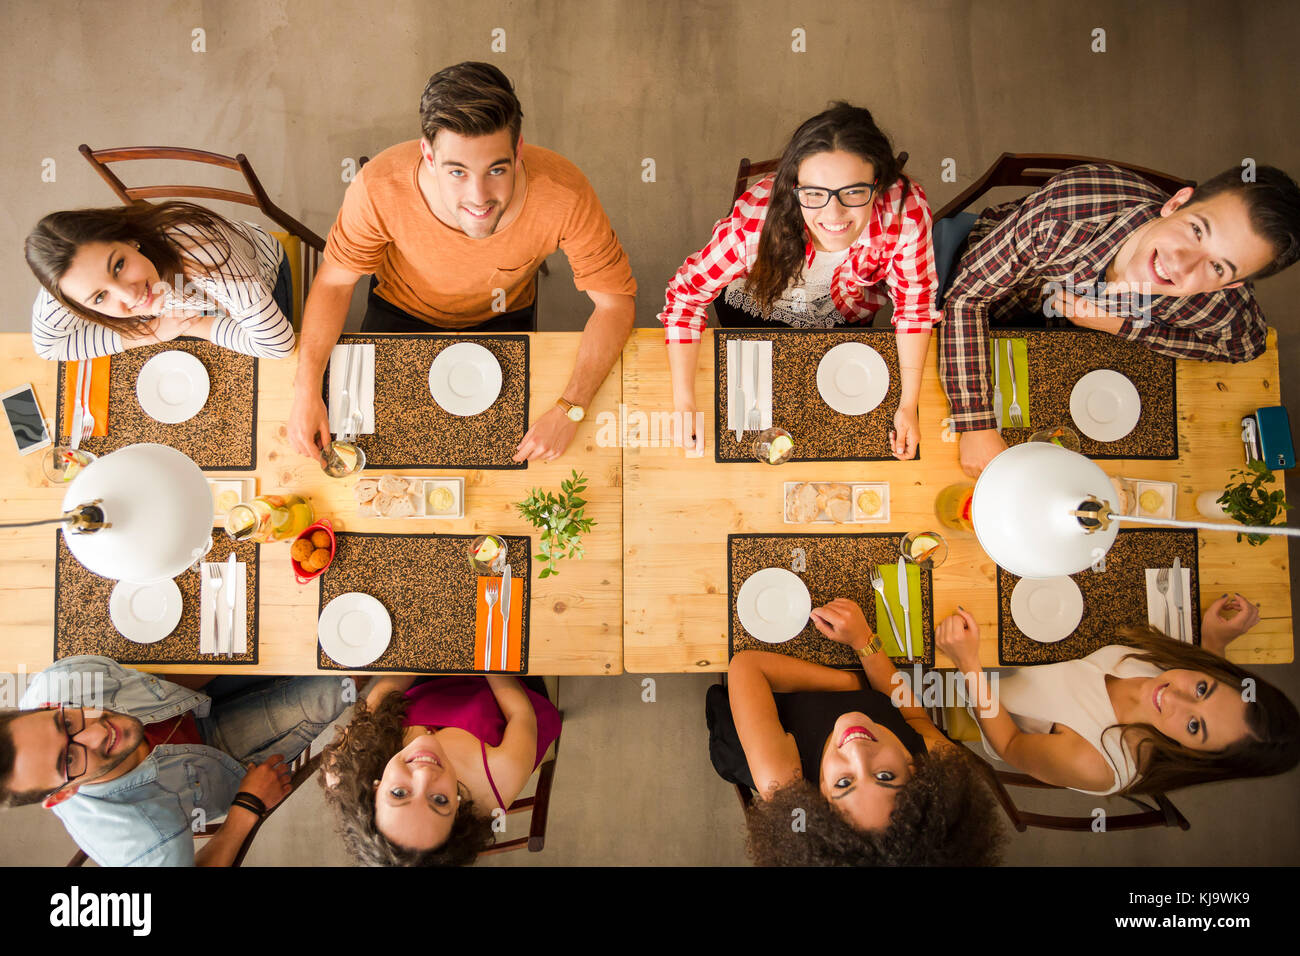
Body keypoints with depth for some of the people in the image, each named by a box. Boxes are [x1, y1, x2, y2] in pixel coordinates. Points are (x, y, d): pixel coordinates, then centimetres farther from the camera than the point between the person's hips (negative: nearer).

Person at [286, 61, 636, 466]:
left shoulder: (562, 195, -40)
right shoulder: (380, 189, -37)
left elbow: (615, 301, -27)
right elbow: (335, 281, -18)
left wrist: (568, 411, -37)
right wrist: (307, 389, -29)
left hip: (502, 316, 0)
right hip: (401, 311, 1)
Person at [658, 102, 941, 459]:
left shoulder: (907, 212, -38)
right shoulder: (755, 221, -42)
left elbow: (914, 303, -21)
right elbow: (686, 293, -28)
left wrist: (908, 405, -23)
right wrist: (683, 405, -32)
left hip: (845, 320, 2)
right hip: (756, 310, -1)